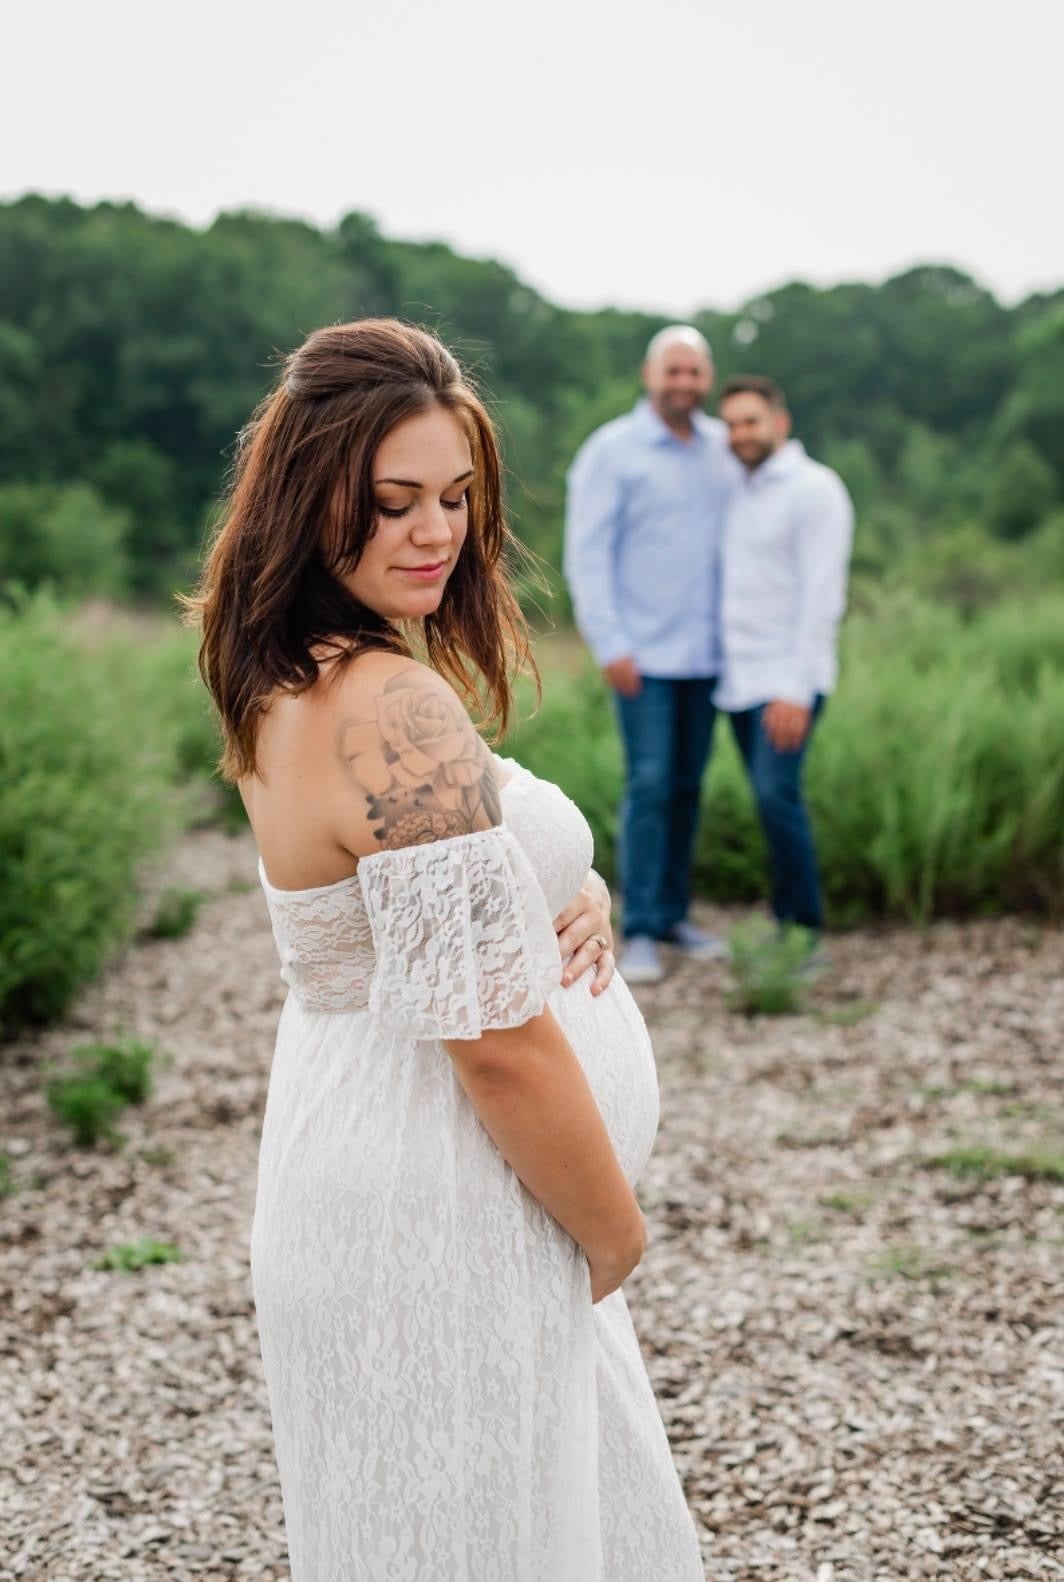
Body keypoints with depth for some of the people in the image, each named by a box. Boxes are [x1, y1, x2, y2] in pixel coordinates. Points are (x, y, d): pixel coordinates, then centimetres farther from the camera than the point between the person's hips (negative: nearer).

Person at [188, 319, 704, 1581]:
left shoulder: (294, 684, 3)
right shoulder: (399, 711, -26)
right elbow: (495, 1038, -26)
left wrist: (571, 900, -4)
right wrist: (614, 1231, -10)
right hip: (443, 1228, -10)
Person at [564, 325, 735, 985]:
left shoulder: (722, 447, 8)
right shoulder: (610, 452, -5)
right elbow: (587, 555, -8)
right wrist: (610, 645, -13)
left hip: (707, 652, 5)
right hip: (645, 655, -5)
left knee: (688, 785, 9)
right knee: (649, 786, -6)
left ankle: (674, 913, 19)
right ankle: (640, 931, 0)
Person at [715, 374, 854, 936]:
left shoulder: (815, 490, -9)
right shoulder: (740, 492, 15)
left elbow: (823, 596, -16)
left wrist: (797, 690, -22)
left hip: (787, 681, -7)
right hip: (740, 679, 7)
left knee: (776, 795, -16)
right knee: (773, 801, 8)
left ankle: (803, 932, -8)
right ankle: (789, 926, 14)